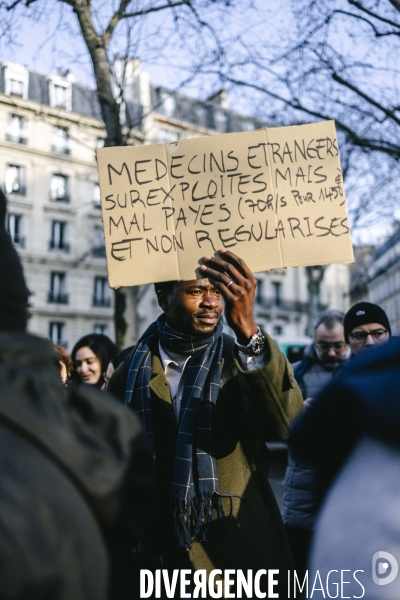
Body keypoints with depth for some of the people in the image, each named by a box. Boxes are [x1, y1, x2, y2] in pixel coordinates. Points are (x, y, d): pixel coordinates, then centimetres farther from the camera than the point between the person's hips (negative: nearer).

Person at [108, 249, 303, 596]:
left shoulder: (240, 360, -8)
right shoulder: (129, 372, -2)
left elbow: (284, 425, -27)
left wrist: (247, 328, -37)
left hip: (241, 553, -1)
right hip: (158, 555, 1)